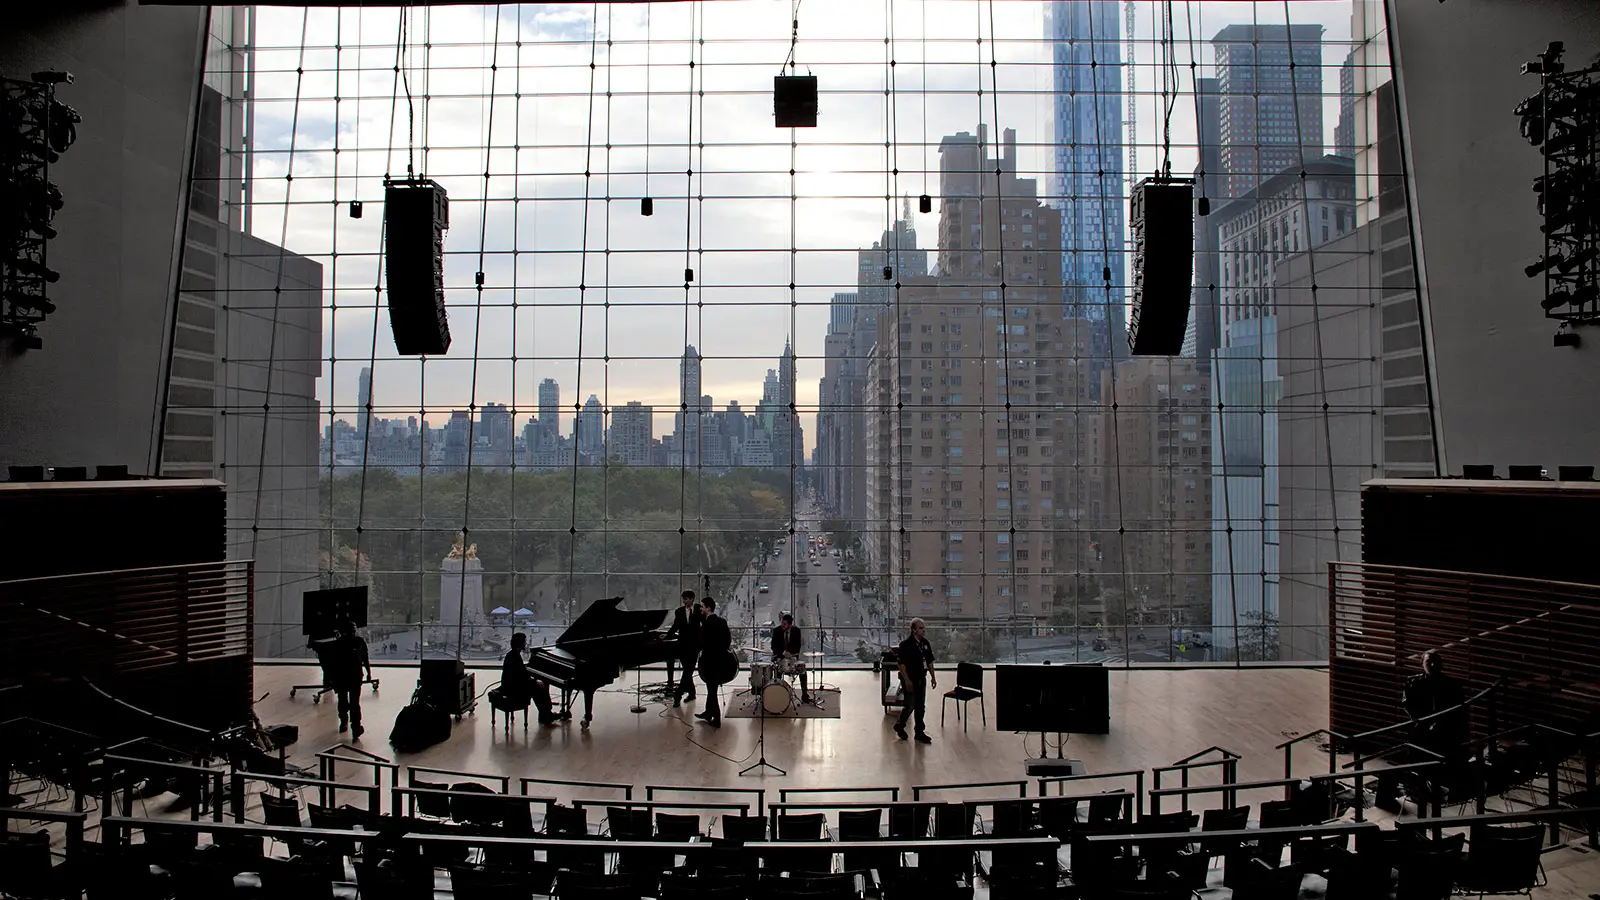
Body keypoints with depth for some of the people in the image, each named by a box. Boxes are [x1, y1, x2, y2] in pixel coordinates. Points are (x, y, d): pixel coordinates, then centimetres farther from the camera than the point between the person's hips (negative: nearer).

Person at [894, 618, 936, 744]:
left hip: (921, 679, 7)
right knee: (910, 705, -1)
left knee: (920, 706, 9)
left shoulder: (925, 643, 7)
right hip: (910, 680, -7)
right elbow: (902, 664, -18)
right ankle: (899, 725, 23)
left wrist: (933, 676, 11)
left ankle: (920, 732, 18)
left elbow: (930, 661, 15)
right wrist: (907, 680, -21)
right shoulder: (905, 644, -16)